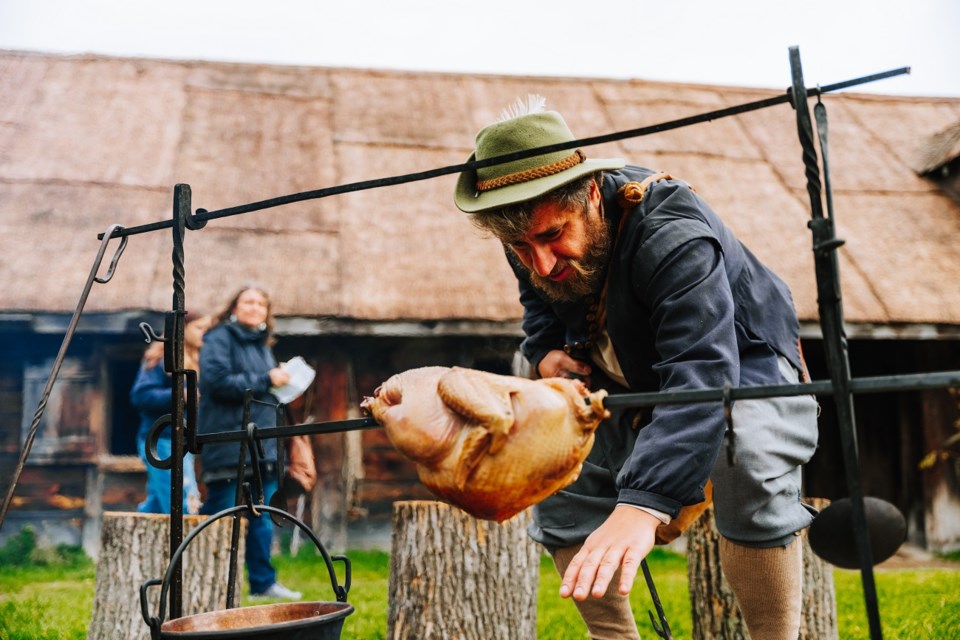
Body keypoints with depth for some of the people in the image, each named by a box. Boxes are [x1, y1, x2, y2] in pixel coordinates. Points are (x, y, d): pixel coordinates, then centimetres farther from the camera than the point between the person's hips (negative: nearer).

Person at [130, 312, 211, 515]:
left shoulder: (195, 361, 19)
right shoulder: (161, 357, -5)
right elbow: (141, 395, -14)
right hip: (162, 440, -8)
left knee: (155, 507, 12)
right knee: (184, 513, -13)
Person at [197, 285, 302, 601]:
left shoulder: (263, 344, 19)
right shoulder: (220, 338, -5)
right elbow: (217, 380, -19)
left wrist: (282, 383, 4)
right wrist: (265, 380, -16)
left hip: (263, 445, 8)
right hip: (228, 442, -8)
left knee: (261, 518, 11)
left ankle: (263, 582, 20)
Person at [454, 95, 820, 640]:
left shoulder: (673, 235, -38)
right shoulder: (532, 244, -15)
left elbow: (702, 378, -50)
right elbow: (538, 301, 10)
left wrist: (643, 504, -63)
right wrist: (546, 350, -14)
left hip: (744, 366, -6)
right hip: (633, 384, 7)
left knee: (750, 459, -37)